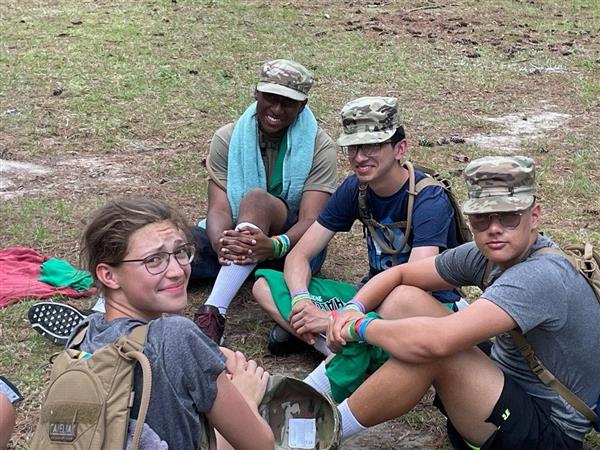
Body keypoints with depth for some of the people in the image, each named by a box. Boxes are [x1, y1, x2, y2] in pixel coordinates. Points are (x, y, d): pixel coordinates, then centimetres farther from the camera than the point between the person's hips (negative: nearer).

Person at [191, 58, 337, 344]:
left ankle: (214, 312, -49)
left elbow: (310, 220, -19)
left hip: (294, 243, -4)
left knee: (256, 198, -35)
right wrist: (222, 244, -38)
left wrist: (274, 246, -42)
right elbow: (219, 208, -14)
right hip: (237, 238, 4)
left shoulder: (319, 147, -8)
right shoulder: (227, 139, -3)